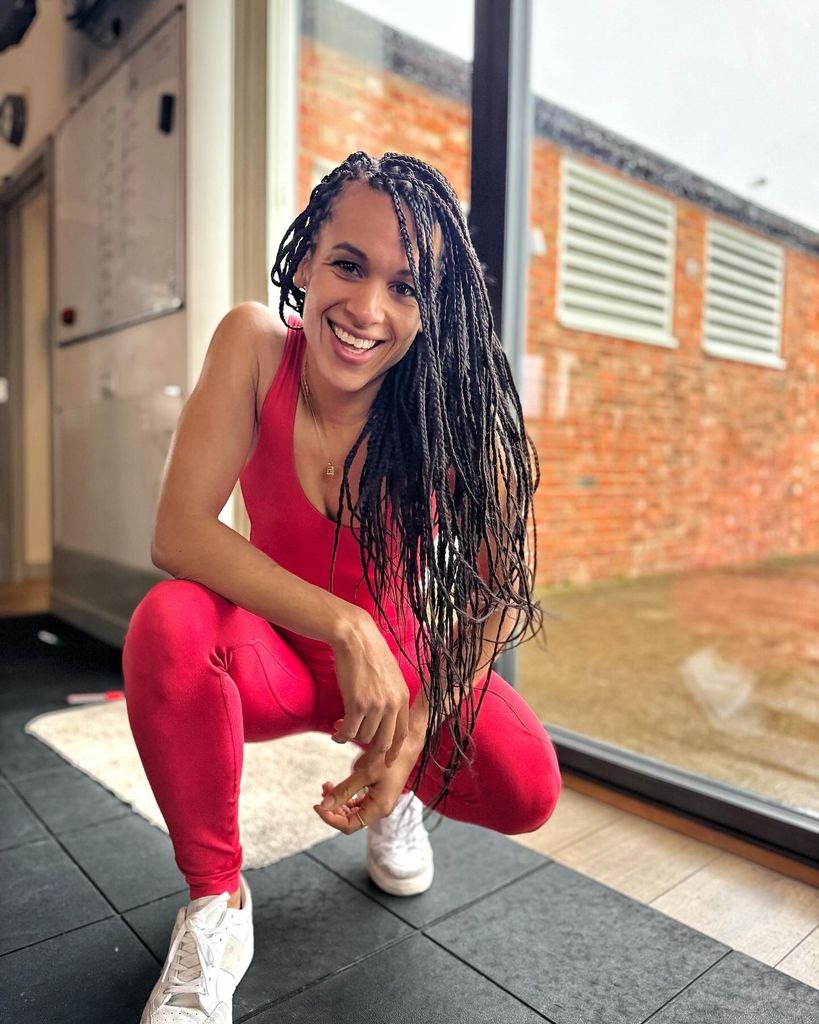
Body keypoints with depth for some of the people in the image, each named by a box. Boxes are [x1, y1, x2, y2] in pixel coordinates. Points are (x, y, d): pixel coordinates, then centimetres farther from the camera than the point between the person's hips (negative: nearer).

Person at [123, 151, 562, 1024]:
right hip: (275, 655, 0)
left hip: (406, 657, 1)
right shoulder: (254, 346, -19)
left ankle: (398, 798, 17)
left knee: (527, 791, -22)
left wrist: (413, 736, -22)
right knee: (167, 624, -32)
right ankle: (214, 904, -7)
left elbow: (500, 587, -15)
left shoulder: (455, 397, -19)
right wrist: (345, 627, -33)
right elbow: (177, 533, -26)